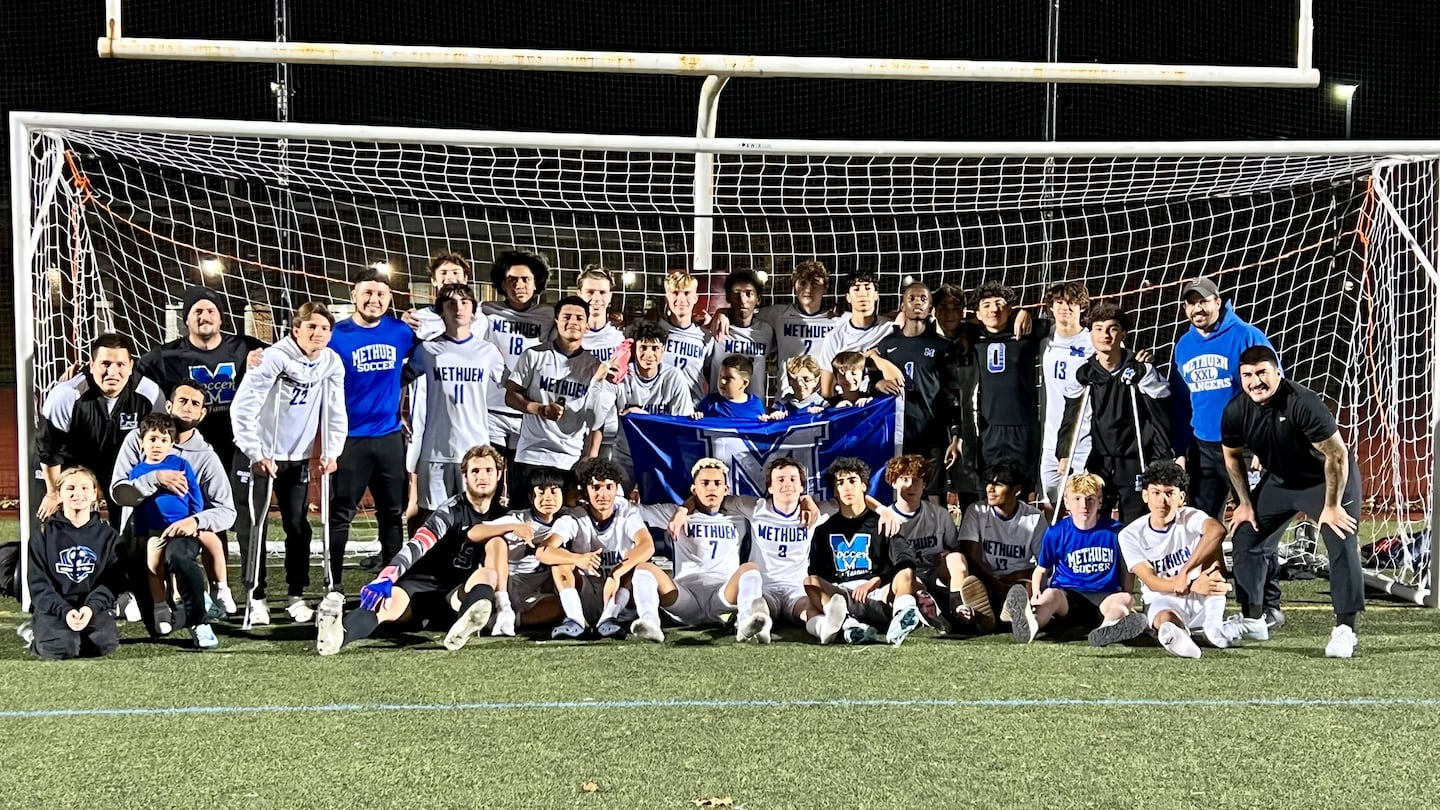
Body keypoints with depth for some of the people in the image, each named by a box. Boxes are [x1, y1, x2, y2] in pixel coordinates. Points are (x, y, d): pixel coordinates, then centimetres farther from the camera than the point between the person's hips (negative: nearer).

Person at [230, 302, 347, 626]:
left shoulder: (332, 363, -4)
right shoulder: (275, 358, -21)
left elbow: (336, 412, 4)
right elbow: (242, 408, -23)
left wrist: (331, 452, -5)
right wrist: (255, 454, -23)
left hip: (298, 457, 5)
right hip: (257, 455, -4)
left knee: (298, 527, 5)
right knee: (253, 527, -2)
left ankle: (296, 595, 15)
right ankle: (255, 597, 7)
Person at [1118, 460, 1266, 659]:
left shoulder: (1191, 518, -7)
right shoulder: (1130, 535, -5)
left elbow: (1217, 530, -32)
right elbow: (1151, 582, -16)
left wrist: (1186, 572, -39)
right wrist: (1193, 586, -35)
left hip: (1203, 602, 1)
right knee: (1166, 620, -36)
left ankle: (1215, 624, -32)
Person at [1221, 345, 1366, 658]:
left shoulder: (1303, 403, -33)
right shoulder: (1235, 412, -16)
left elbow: (1336, 455, -27)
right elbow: (1233, 457, 4)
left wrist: (1332, 506, -23)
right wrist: (1245, 503, 2)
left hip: (1328, 478, -5)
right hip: (1280, 480, 6)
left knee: (1341, 542, -20)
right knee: (1246, 537, 3)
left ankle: (1344, 628, -14)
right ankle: (1252, 619, 16)